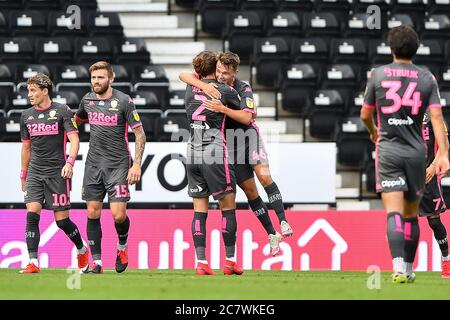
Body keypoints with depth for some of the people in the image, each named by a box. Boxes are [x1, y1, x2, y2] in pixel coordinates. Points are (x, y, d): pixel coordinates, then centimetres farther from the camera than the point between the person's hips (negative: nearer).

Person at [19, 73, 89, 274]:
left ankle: (82, 249, 26)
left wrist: (70, 162, -24)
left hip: (57, 172, -4)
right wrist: (23, 175, 23)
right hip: (35, 173, 4)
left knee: (62, 220, -1)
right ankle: (33, 263, -13)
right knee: (32, 215, -12)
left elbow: (74, 140, -8)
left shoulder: (62, 111, -3)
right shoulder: (26, 116, 11)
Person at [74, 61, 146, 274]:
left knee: (118, 214, -12)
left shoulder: (123, 101, -9)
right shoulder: (87, 100, 6)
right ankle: (96, 262, 8)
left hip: (118, 164, -4)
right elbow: (77, 120, 28)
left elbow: (139, 134, -7)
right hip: (93, 163, 4)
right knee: (93, 213, 1)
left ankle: (122, 246, 19)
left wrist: (137, 164, -14)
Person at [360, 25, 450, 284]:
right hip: (416, 151, 1)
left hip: (388, 150, -1)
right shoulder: (426, 78, 2)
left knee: (394, 212, -10)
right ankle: (409, 269, 20)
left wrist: (373, 132, 32)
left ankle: (399, 266, -27)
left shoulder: (378, 75, 1)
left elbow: (365, 114, 10)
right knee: (412, 213, 15)